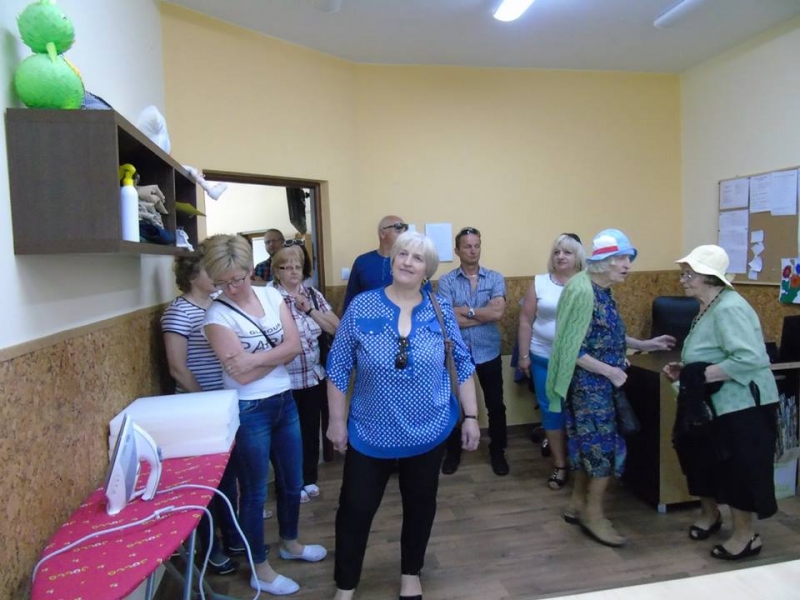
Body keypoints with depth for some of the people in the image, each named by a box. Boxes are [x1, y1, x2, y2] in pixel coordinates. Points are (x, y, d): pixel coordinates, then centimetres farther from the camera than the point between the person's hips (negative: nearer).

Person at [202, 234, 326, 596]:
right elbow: (242, 375, -20)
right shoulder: (217, 315, -15)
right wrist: (277, 354, -12)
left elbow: (294, 345, -9)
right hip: (249, 411, -5)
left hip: (285, 401, 6)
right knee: (254, 491, 11)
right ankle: (260, 569, 31)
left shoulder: (271, 296, -1)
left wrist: (256, 358, -19)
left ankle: (290, 543, 46)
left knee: (292, 481, 21)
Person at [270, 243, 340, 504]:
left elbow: (336, 328, 1)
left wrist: (309, 309, -8)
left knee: (311, 428, 16)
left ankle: (309, 478, 34)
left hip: (314, 376, 5)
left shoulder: (313, 294, 5)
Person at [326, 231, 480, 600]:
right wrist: (337, 420, -4)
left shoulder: (441, 310, -5)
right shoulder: (361, 307, -9)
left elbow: (462, 364, 2)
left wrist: (471, 416, 1)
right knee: (356, 507, 9)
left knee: (420, 503, 18)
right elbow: (338, 368, -4)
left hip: (428, 430, 2)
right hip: (370, 432, -1)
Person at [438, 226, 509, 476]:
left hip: (489, 353, 1)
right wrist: (484, 314, -15)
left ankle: (497, 452, 33)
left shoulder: (495, 278, -2)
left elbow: (499, 312, -17)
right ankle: (453, 452, 33)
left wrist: (465, 310, -15)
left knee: (495, 406, 12)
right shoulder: (446, 281, -6)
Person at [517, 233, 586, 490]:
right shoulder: (539, 283, 1)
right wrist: (524, 355, 0)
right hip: (544, 358, 1)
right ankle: (560, 465, 24)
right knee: (551, 410, 9)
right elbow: (525, 320, 2)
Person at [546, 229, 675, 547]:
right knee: (604, 444, 0)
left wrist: (642, 344, 13)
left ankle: (577, 504, 30)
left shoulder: (602, 291, 8)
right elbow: (572, 349, -23)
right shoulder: (582, 291, -22)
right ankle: (593, 514, 16)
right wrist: (609, 371, -19)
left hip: (598, 383, 9)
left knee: (590, 443, 16)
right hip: (590, 384, -9)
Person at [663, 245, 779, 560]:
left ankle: (746, 536, 20)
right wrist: (684, 370, 2)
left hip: (741, 405, -10)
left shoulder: (729, 309, -23)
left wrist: (701, 375, -27)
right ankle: (710, 514, 40)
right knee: (702, 459, 19)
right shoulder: (709, 308, 10)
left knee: (738, 470, 2)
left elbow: (751, 358, -32)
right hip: (715, 403, 10)